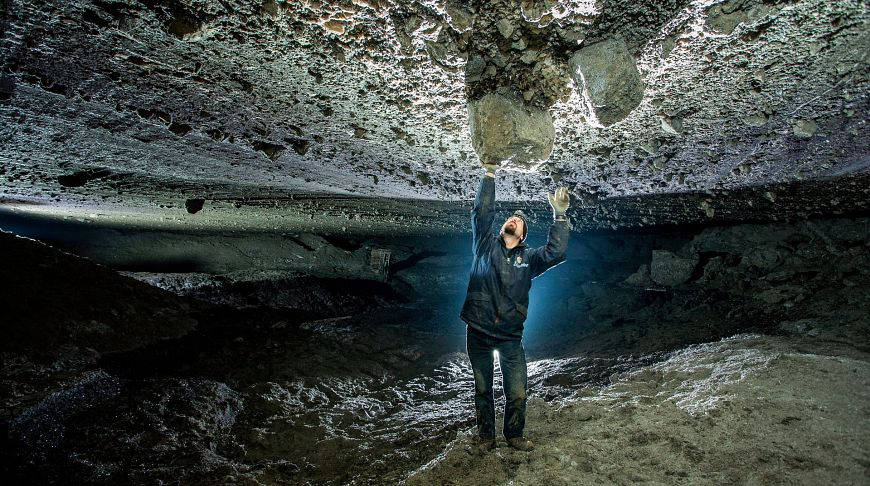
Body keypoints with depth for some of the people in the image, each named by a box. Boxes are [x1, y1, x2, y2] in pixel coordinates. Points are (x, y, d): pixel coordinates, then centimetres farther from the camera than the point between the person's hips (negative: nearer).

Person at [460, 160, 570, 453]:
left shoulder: (529, 258, 6)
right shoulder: (486, 246, 4)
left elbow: (556, 253, -11)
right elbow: (482, 213, -6)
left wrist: (559, 215, -15)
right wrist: (489, 175, -8)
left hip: (511, 336, 1)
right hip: (478, 333, -1)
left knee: (517, 392, 4)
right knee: (482, 389, 12)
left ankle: (514, 435, 29)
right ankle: (485, 435, 31)